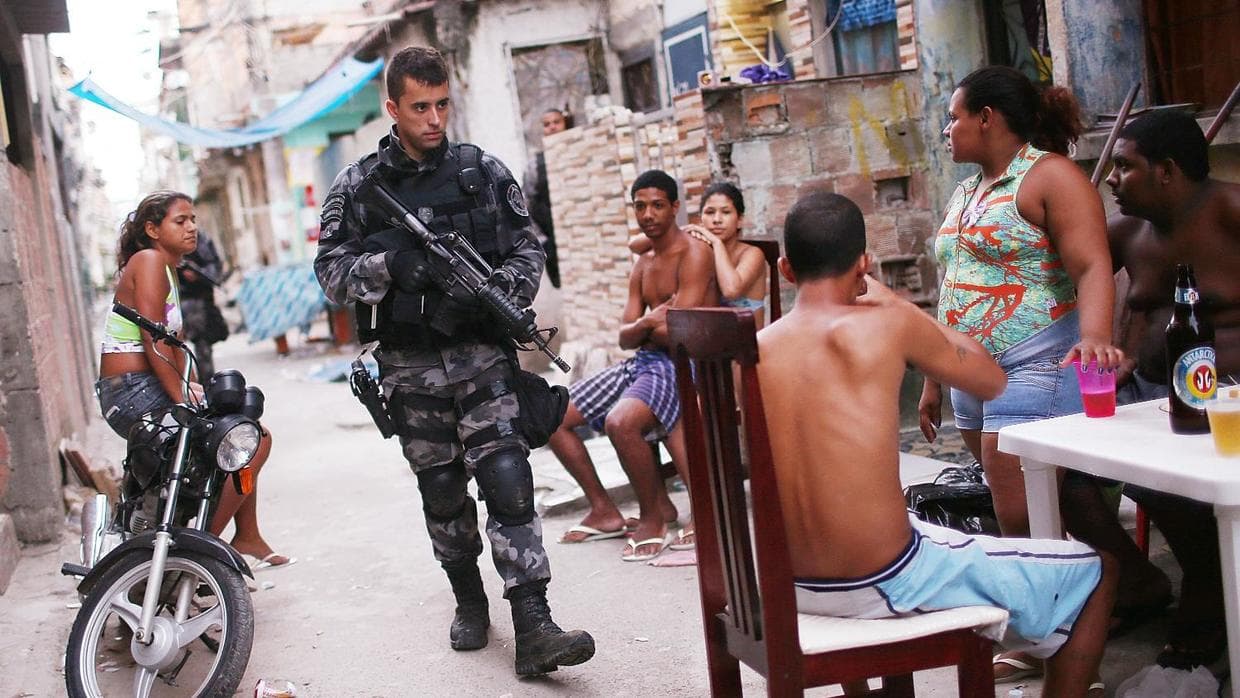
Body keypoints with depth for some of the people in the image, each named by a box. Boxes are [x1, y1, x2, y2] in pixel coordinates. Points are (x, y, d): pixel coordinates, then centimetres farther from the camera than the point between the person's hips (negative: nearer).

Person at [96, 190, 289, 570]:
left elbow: (175, 339, 18)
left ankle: (248, 539, 25)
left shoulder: (168, 269, 20)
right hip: (136, 393, -11)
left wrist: (188, 384, 4)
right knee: (255, 437, -13)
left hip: (137, 394, 11)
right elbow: (152, 341, -19)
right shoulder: (149, 260, -11)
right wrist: (182, 399, -21)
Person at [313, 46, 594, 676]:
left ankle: (532, 627, -14)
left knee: (507, 477, -11)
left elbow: (527, 249, 8)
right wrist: (388, 264, -19)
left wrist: (500, 289, -13)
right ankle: (469, 601, 30)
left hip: (481, 352, -1)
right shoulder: (357, 187, 4)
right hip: (410, 363, 1)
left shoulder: (483, 171, 5)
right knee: (441, 490, 10)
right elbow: (330, 269, 0)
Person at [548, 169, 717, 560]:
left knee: (620, 421, -36)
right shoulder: (642, 266, 17)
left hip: (681, 364, -9)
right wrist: (644, 325, -13)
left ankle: (653, 520, -13)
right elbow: (625, 338, 11)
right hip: (642, 362, 9)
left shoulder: (694, 254, -10)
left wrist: (646, 324, 2)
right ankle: (604, 512, 11)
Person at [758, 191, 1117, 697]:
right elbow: (991, 381, 5)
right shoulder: (886, 324, -12)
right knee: (1095, 572, 12)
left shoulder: (752, 351, 1)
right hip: (882, 583, -6)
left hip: (789, 584, 6)